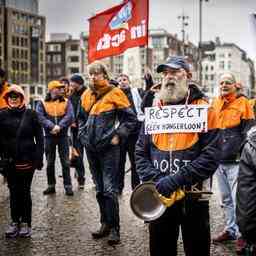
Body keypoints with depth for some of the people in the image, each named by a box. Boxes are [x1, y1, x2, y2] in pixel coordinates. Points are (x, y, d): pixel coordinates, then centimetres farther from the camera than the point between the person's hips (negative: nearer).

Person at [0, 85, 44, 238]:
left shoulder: (30, 114, -3)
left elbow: (39, 137, -3)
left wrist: (39, 158, -8)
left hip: (27, 160, -2)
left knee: (25, 192, 5)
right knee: (13, 192, 9)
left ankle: (26, 223, 15)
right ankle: (15, 222, 19)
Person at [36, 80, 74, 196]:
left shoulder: (66, 102, 5)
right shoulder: (42, 103, 2)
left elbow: (69, 116, -9)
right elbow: (40, 117, -12)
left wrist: (59, 127, -21)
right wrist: (52, 126, -23)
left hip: (63, 135, 0)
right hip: (49, 136, 0)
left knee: (65, 162, 1)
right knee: (50, 163, 8)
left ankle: (68, 186, 7)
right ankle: (51, 185, 19)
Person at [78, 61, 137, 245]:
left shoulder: (114, 93, -7)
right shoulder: (86, 95, 11)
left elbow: (131, 118, -6)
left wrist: (118, 135, -12)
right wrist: (83, 135, 14)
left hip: (109, 147, -6)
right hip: (91, 147, 6)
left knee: (110, 190, -8)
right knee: (100, 189, 13)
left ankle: (114, 229, -1)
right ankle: (105, 224, 24)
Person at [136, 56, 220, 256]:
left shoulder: (204, 111, -6)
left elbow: (210, 158, -15)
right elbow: (141, 153, 5)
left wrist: (174, 181, -20)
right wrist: (155, 181, -12)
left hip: (193, 198, -3)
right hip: (159, 198, 3)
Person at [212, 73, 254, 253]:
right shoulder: (215, 104, 11)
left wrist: (240, 153, -12)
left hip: (235, 160, -6)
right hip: (219, 159, 6)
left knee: (238, 199, -7)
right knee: (226, 199, 15)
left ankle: (241, 234, 2)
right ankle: (230, 229, 26)